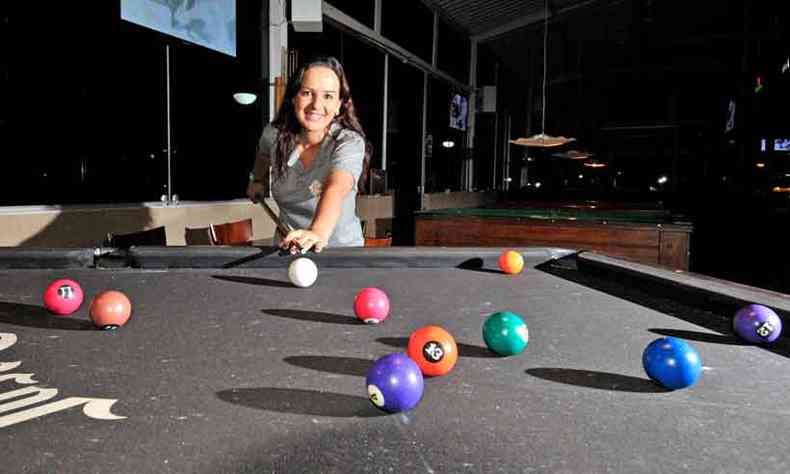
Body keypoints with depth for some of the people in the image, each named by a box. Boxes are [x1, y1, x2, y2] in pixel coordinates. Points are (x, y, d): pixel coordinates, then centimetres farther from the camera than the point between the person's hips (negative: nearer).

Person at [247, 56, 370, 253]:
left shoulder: (350, 143, -20)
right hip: (286, 248, 1)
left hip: (341, 249, -1)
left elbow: (335, 189, -42)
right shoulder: (273, 134, -8)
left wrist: (319, 232, -58)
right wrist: (258, 181, 10)